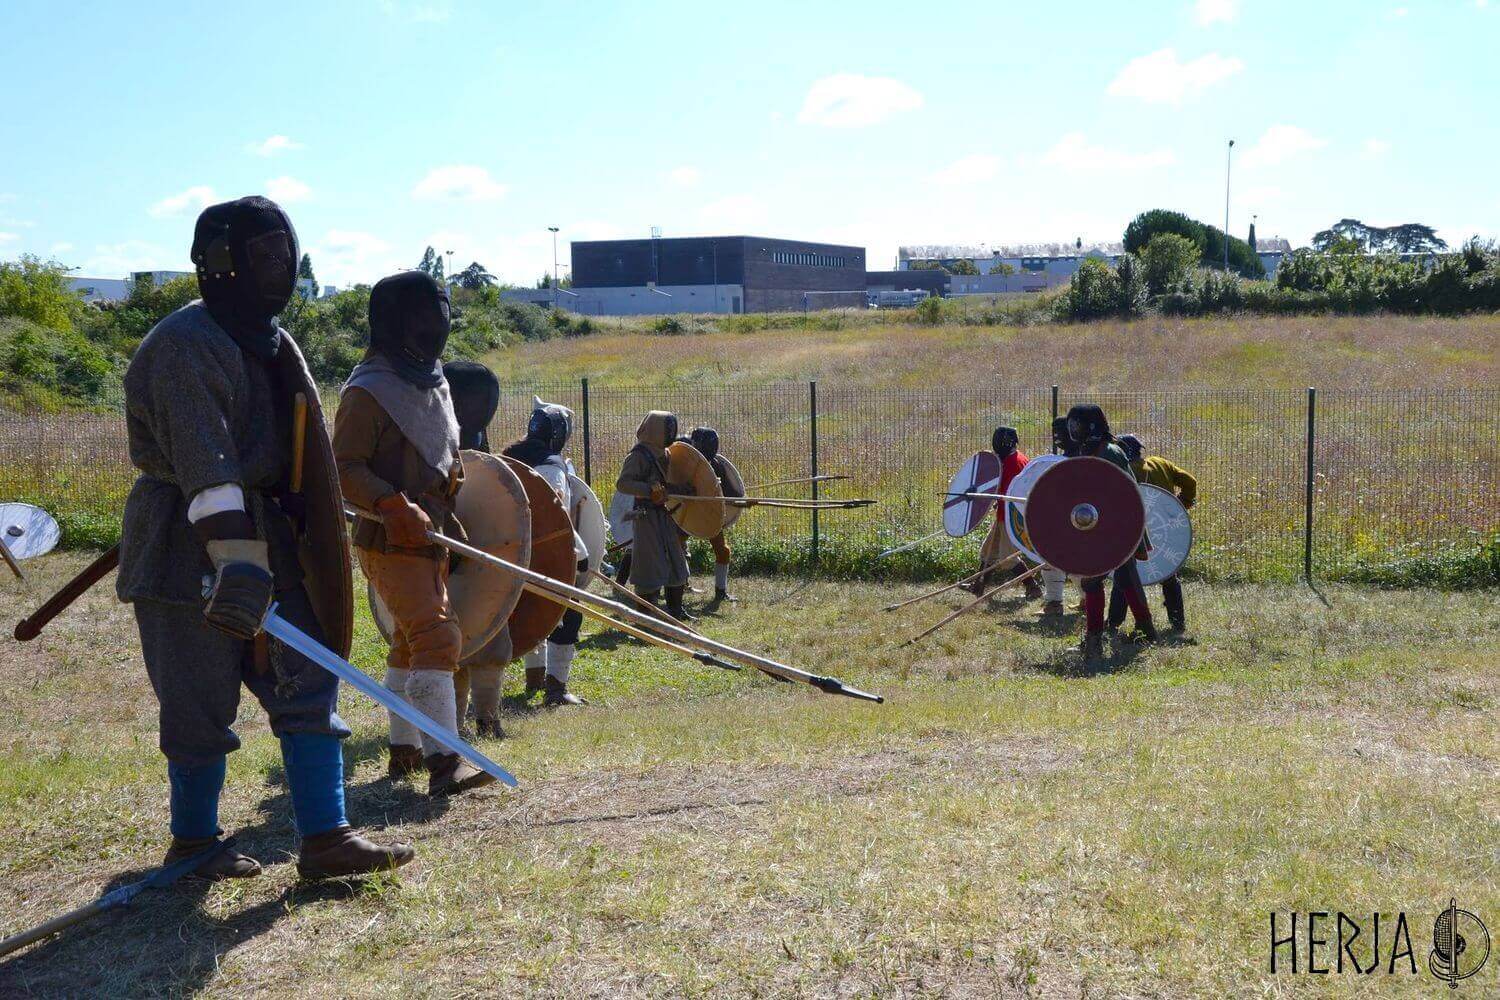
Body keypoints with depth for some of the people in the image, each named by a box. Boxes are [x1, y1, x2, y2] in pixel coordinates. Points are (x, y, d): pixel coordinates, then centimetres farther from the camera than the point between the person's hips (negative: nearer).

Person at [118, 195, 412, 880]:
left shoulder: (268, 343, 15)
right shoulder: (188, 344, -16)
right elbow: (204, 464, -27)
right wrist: (235, 562, -35)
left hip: (265, 538, 9)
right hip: (190, 552, -9)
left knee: (308, 680, 3)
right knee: (203, 707, 0)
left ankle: (325, 838, 5)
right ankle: (192, 843, 18)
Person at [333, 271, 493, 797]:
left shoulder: (434, 384, 14)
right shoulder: (367, 393, -14)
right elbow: (345, 468, -19)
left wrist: (450, 517, 21)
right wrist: (395, 507, -30)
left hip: (429, 536, 9)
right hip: (389, 539, -9)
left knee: (411, 641, 17)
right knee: (437, 636, -19)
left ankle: (404, 749, 28)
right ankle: (443, 759, -21)